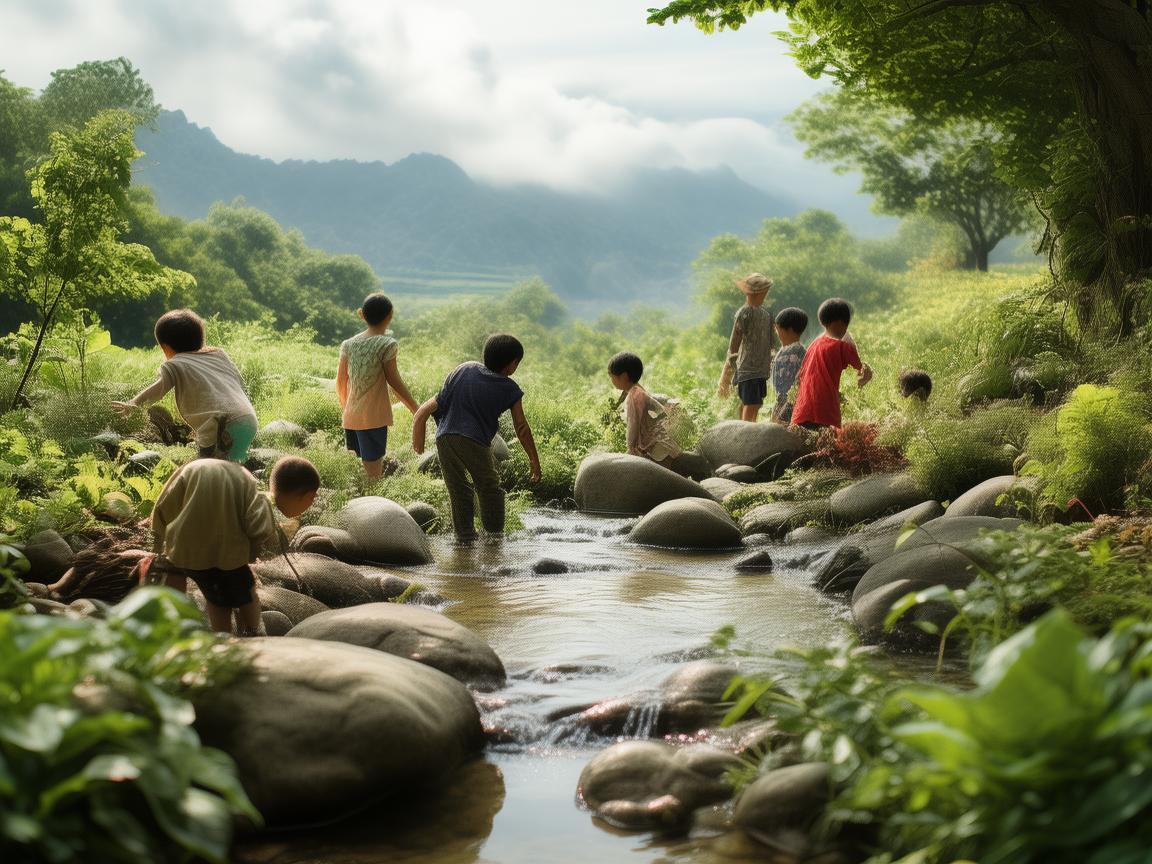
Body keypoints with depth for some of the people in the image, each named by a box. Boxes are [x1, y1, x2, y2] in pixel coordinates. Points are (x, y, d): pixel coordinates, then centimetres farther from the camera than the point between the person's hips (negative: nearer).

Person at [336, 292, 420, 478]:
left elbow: (341, 382, 10)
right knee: (373, 471, -4)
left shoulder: (348, 344, 7)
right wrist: (417, 411, 0)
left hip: (351, 417, 6)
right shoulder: (386, 344, -9)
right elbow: (394, 381, -8)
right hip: (374, 417, -6)